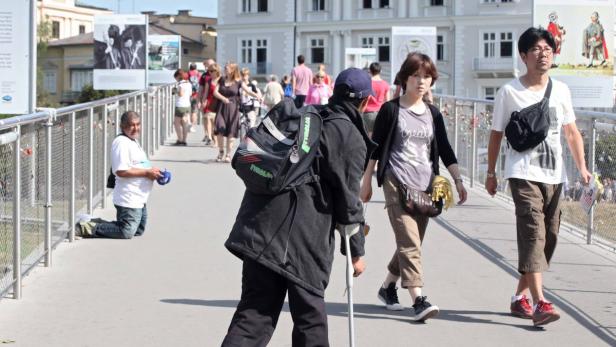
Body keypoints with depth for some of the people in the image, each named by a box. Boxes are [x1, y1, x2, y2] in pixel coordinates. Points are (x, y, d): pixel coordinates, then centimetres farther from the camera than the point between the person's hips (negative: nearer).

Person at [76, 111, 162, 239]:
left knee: (139, 230, 18)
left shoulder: (133, 142, 16)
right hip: (129, 199, -10)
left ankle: (99, 224, 19)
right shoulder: (121, 142, -16)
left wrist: (152, 172, 8)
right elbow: (121, 171, -24)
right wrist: (147, 172, -20)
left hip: (139, 198, 10)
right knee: (126, 233, -11)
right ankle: (89, 228, -2)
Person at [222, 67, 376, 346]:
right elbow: (348, 199, -5)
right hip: (302, 239, -6)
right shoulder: (350, 137, -5)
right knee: (310, 316, 8)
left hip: (261, 229, 6)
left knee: (255, 313, 6)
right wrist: (357, 252, 4)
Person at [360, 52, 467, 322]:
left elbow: (445, 150, 14)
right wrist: (367, 181, 2)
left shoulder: (433, 115, 13)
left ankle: (388, 287, 30)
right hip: (397, 183, -5)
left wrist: (458, 181, 4)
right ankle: (418, 300, -22)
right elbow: (375, 147, 3)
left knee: (411, 243, 9)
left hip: (426, 185, 5)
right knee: (409, 241, -15)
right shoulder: (391, 110, -1)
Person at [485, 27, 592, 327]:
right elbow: (496, 134, 5)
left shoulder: (560, 90, 9)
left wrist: (582, 167, 2)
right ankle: (539, 303, -25)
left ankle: (520, 297, 23)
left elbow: (572, 133, 14)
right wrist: (491, 173, 6)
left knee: (548, 237, 8)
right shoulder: (509, 92, -2)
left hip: (554, 175, 5)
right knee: (534, 232, -18)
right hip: (524, 174, -5)